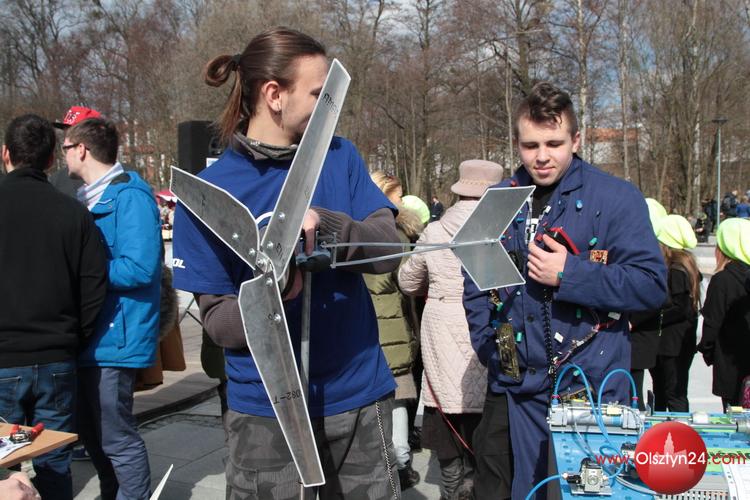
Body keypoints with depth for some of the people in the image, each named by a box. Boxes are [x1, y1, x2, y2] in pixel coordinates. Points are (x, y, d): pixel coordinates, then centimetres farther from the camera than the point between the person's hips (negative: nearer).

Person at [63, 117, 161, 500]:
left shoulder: (129, 196, -15)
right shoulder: (89, 197, 16)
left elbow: (139, 268, -25)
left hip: (114, 339, -10)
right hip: (89, 337, 10)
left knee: (117, 439, -1)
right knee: (92, 435, 20)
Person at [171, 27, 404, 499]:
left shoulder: (340, 157, 1)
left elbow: (390, 250, -9)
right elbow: (217, 319, -9)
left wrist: (324, 224, -27)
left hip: (359, 395, 3)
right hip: (267, 409, -3)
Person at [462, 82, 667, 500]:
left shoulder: (616, 198, -6)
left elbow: (652, 286, -12)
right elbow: (474, 287, 11)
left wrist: (569, 275, -19)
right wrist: (490, 347, -1)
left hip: (591, 390, -4)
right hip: (512, 390, 4)